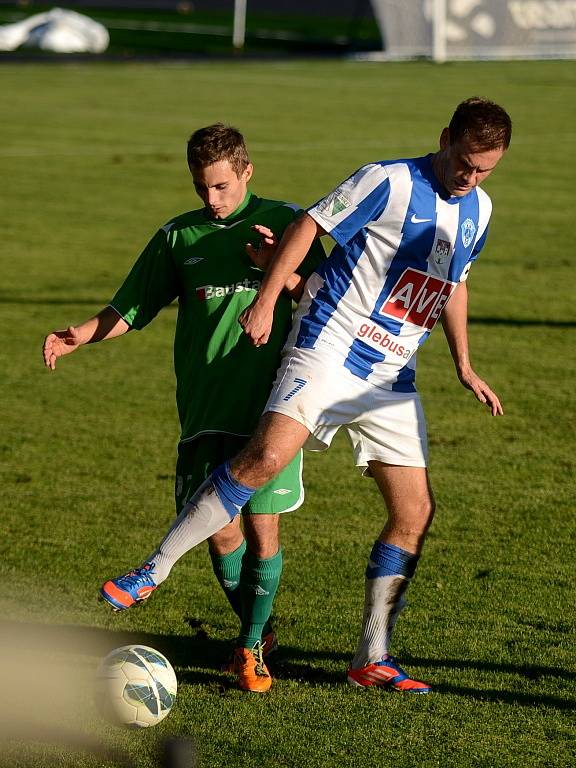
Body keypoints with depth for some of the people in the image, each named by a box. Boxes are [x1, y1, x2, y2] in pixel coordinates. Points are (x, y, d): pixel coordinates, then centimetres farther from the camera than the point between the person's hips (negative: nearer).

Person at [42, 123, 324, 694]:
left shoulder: (284, 223, 2)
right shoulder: (178, 237, 8)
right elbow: (131, 309, 12)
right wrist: (79, 336, -5)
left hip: (270, 406, -2)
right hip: (205, 408, 2)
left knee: (262, 527, -3)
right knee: (218, 528, 0)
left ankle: (250, 647, 13)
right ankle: (256, 629, 25)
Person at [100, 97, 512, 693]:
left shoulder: (478, 209, 13)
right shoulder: (389, 182, -9)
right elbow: (307, 227, -9)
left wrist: (463, 364, 24)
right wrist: (265, 302, -16)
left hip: (392, 378, 7)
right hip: (329, 348, -7)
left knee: (415, 511, 1)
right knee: (267, 456, -27)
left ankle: (372, 659, 11)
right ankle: (156, 568, -18)